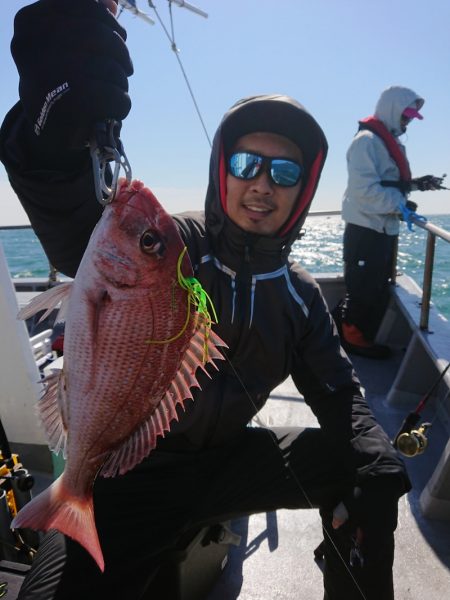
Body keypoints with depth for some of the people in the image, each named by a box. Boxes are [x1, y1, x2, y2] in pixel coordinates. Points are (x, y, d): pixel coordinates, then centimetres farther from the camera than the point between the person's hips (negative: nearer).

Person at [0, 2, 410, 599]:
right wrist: (60, 132, -51)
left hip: (229, 459, 5)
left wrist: (379, 474, -15)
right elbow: (80, 232, -34)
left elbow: (338, 393, 1)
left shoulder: (298, 294, 1)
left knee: (367, 467, -2)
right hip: (128, 471, -4)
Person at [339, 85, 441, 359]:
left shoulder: (391, 142, 19)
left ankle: (362, 336, 24)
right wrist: (400, 205, -17)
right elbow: (365, 188, -22)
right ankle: (353, 339, 12)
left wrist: (416, 184, 9)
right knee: (363, 290, -2)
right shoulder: (367, 140, -12)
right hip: (366, 229, -10)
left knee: (380, 291, 13)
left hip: (385, 229, 10)